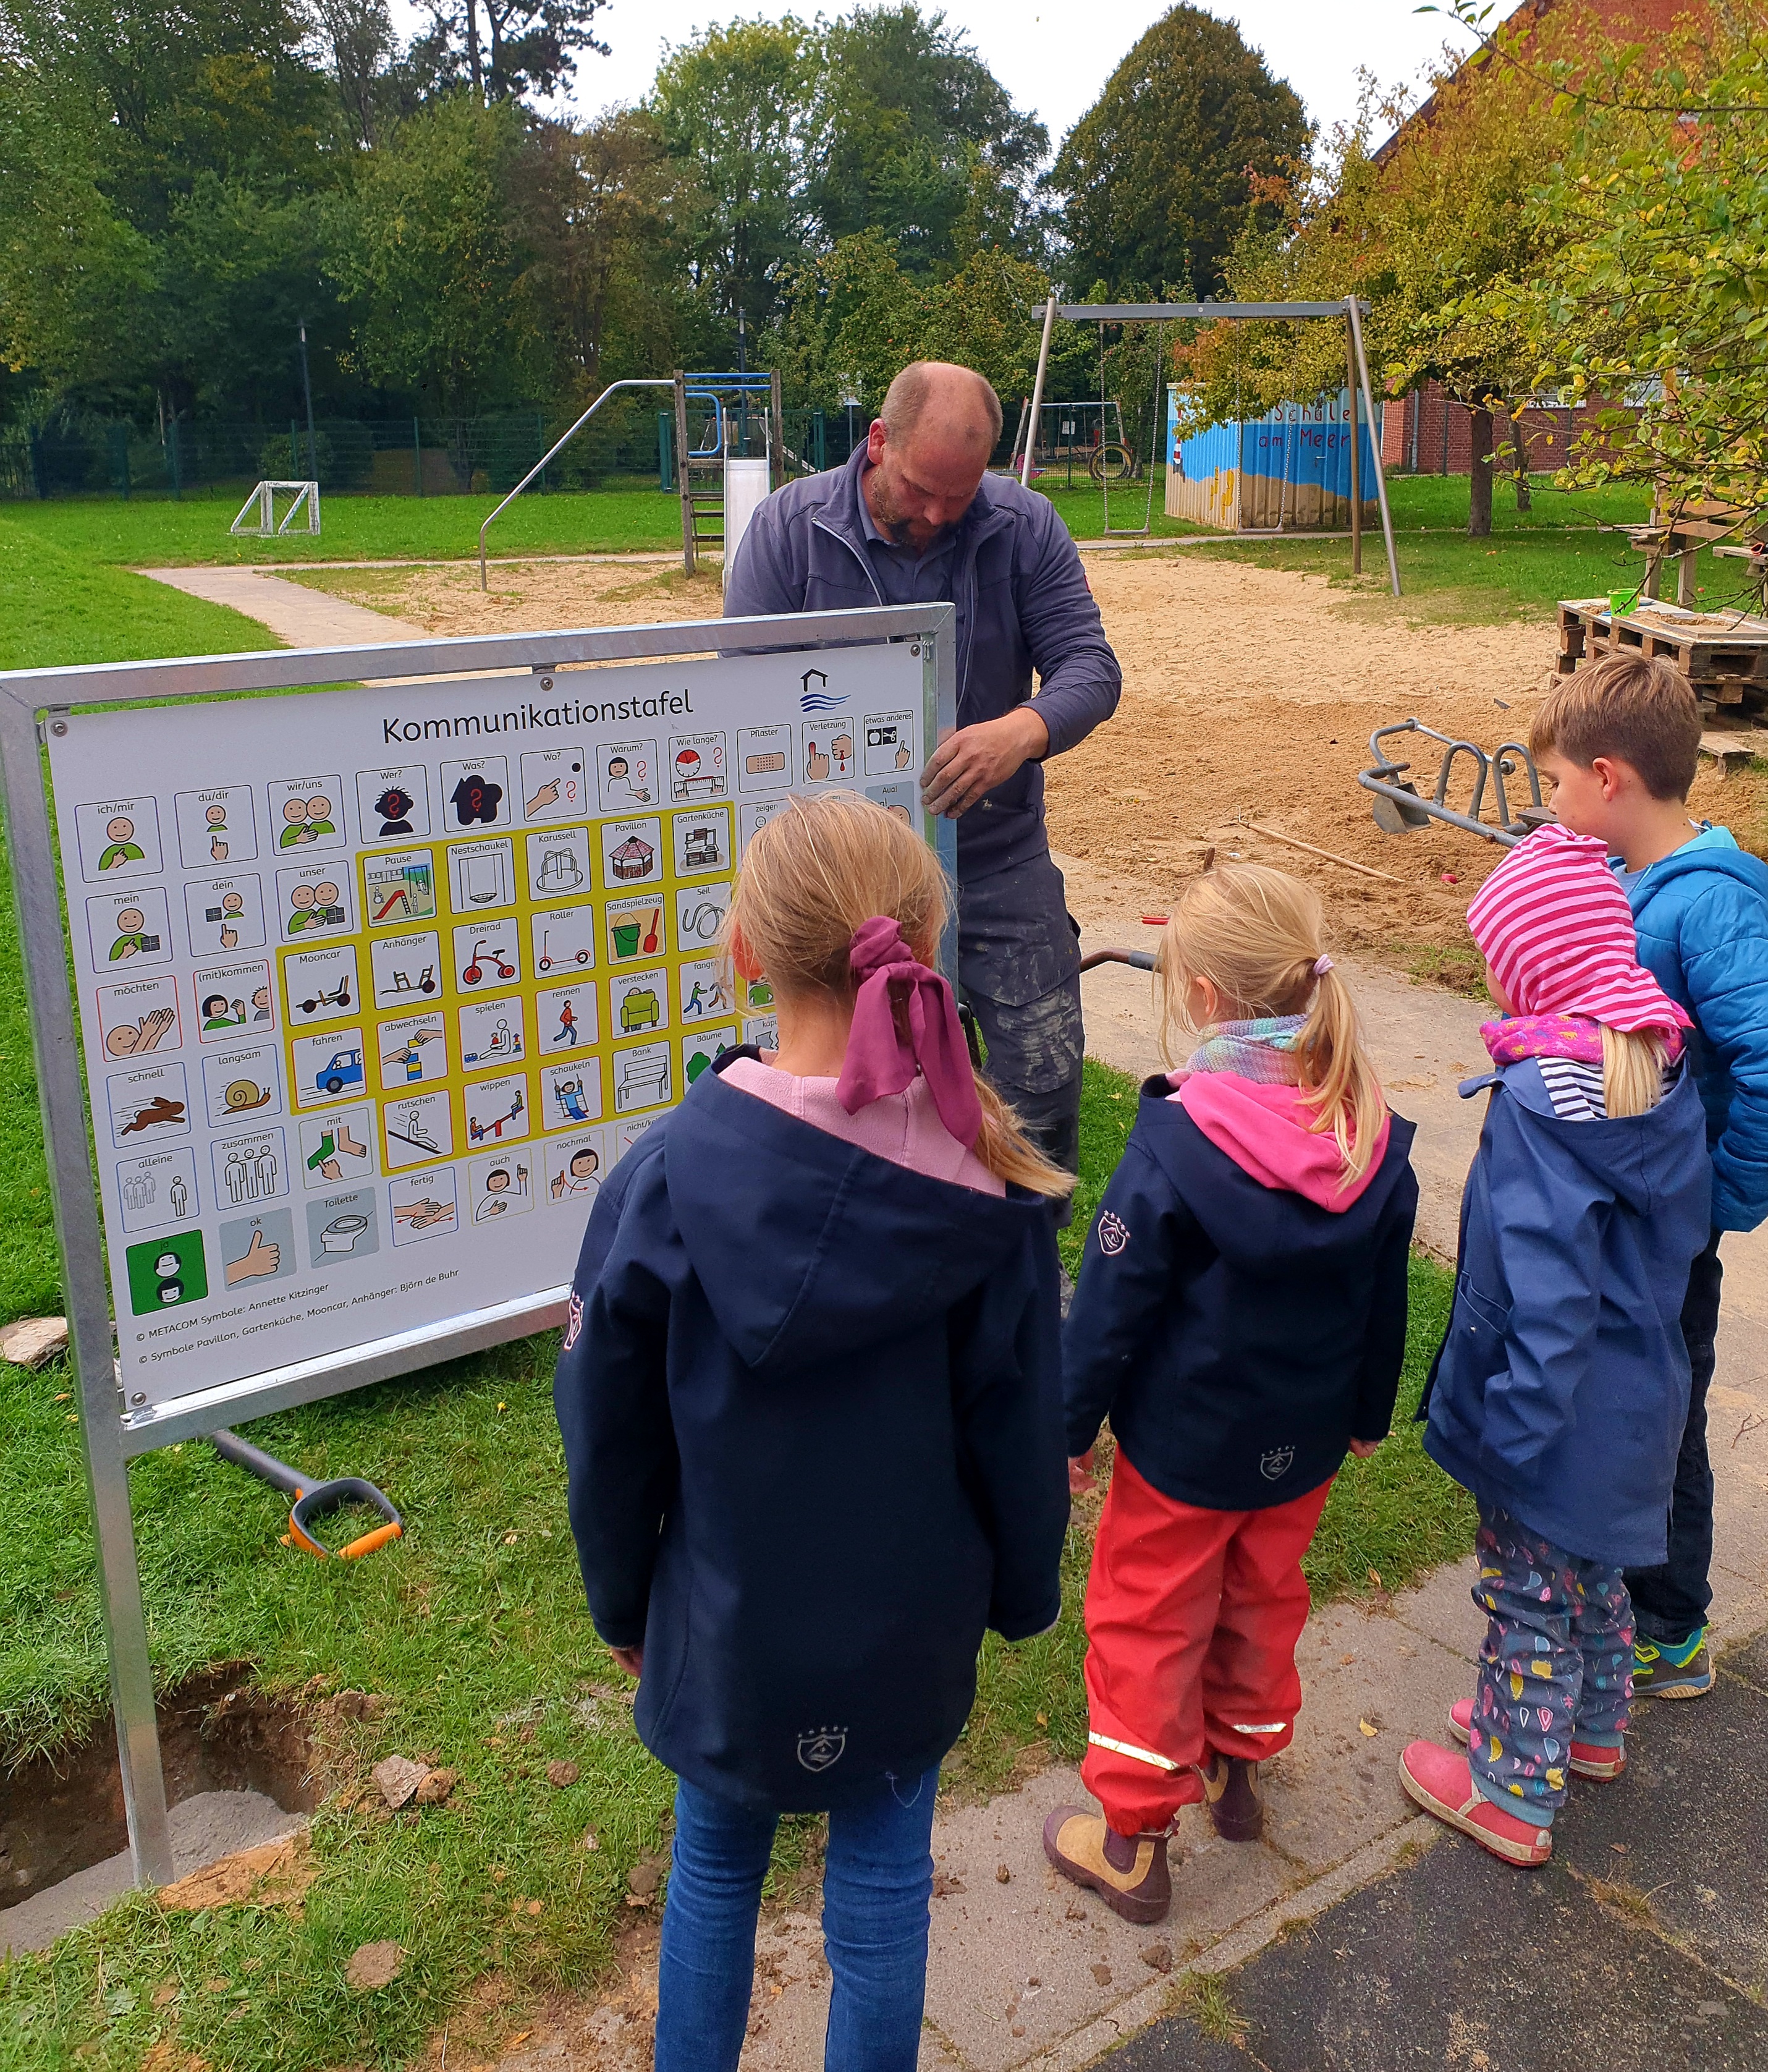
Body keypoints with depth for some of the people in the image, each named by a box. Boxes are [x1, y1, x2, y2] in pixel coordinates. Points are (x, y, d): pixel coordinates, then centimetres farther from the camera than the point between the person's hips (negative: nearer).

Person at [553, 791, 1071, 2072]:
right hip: (909, 1629, 0)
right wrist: (1023, 1592, 10)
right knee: (883, 1882, 21)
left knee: (715, 1869, 25)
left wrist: (622, 1602, 9)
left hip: (727, 1625, 1)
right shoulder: (985, 1190, -21)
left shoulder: (667, 1176, -21)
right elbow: (1022, 1431, -10)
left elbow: (610, 1429, -9)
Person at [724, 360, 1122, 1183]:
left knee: (1044, 1079, -2)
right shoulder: (789, 526, -4)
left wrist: (1024, 730, -30)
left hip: (998, 860, 1)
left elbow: (1090, 665, -6)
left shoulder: (1025, 528, -1)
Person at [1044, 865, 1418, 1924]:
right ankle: (1240, 1764, 48)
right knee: (1264, 1600, 27)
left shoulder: (1176, 1149, -28)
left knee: (1149, 1621, 13)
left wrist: (1068, 1427, -4)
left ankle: (1134, 1838, 26)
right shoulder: (1375, 1140, -10)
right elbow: (1386, 1305, 4)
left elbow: (1111, 1308, -19)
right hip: (1306, 1445, 6)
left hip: (1184, 1448, -5)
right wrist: (1367, 1413, 19)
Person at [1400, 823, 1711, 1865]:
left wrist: (1518, 1421, -24)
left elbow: (1549, 1287, -30)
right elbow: (1687, 1222, 9)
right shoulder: (1664, 1063, -3)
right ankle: (1595, 1728, 49)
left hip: (1562, 1403, -8)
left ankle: (1513, 1794, 29)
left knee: (1531, 1593, 10)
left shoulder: (1542, 1099, -28)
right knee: (1594, 1566, 28)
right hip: (1643, 1385, 8)